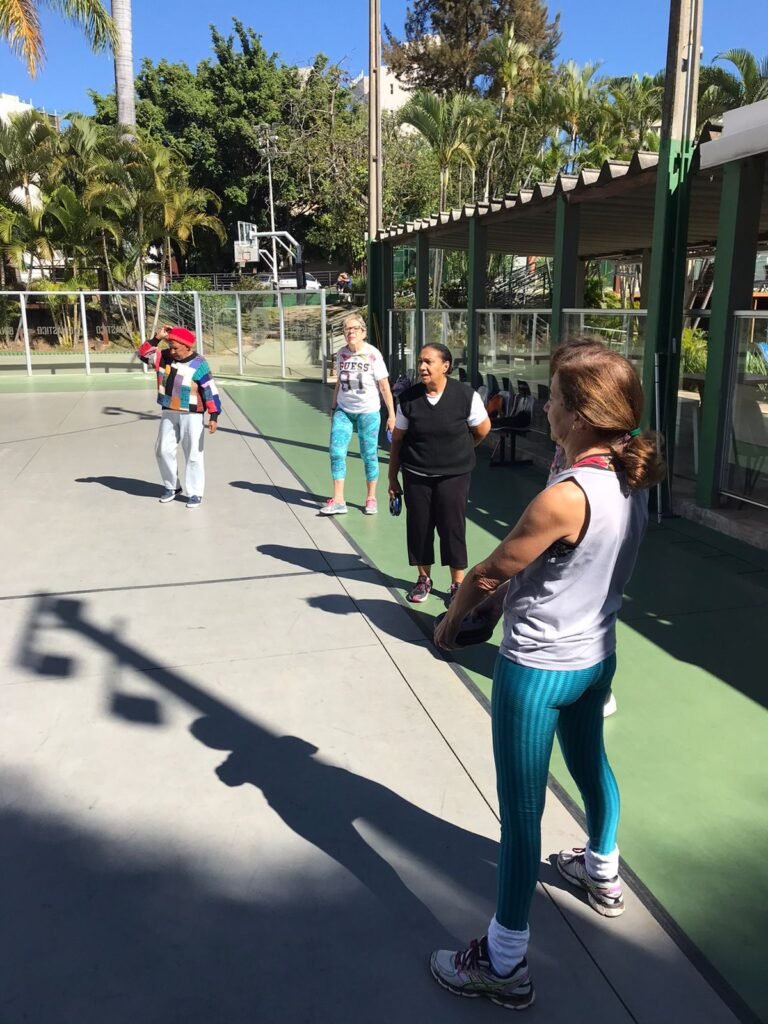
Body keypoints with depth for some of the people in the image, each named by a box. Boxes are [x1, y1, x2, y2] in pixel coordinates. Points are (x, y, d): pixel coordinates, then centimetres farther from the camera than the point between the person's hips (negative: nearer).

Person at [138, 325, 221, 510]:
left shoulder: (199, 365, -14)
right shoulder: (165, 357, 2)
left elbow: (211, 391, -14)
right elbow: (143, 354, 4)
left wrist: (213, 416, -20)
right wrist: (157, 338, -10)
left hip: (192, 415, -6)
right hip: (169, 413, 6)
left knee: (193, 455, -1)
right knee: (164, 451, 10)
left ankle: (195, 493, 8)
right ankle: (171, 486, 27)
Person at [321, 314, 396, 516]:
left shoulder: (373, 354, -9)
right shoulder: (342, 354, 4)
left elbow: (384, 387, -7)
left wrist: (391, 414, -8)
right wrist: (333, 409, 15)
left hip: (368, 412, -4)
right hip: (343, 411, 4)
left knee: (369, 455, 3)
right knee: (336, 452, -4)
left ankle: (371, 498, 18)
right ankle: (338, 501, 0)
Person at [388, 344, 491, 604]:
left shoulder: (466, 396, -13)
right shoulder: (408, 398, -7)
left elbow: (482, 430, 3)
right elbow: (397, 439, 1)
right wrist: (392, 477, 3)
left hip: (454, 475, -2)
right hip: (416, 475, 2)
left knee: (452, 527, 2)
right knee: (419, 526, 8)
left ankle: (458, 584, 17)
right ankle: (424, 578, 27)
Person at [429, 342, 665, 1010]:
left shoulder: (565, 497, -29)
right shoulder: (630, 482, -5)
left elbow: (489, 573, -18)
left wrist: (451, 621, -2)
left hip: (536, 670, -8)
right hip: (596, 656, 9)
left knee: (521, 812, 4)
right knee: (590, 763, 31)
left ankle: (505, 963, 20)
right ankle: (603, 873, 57)